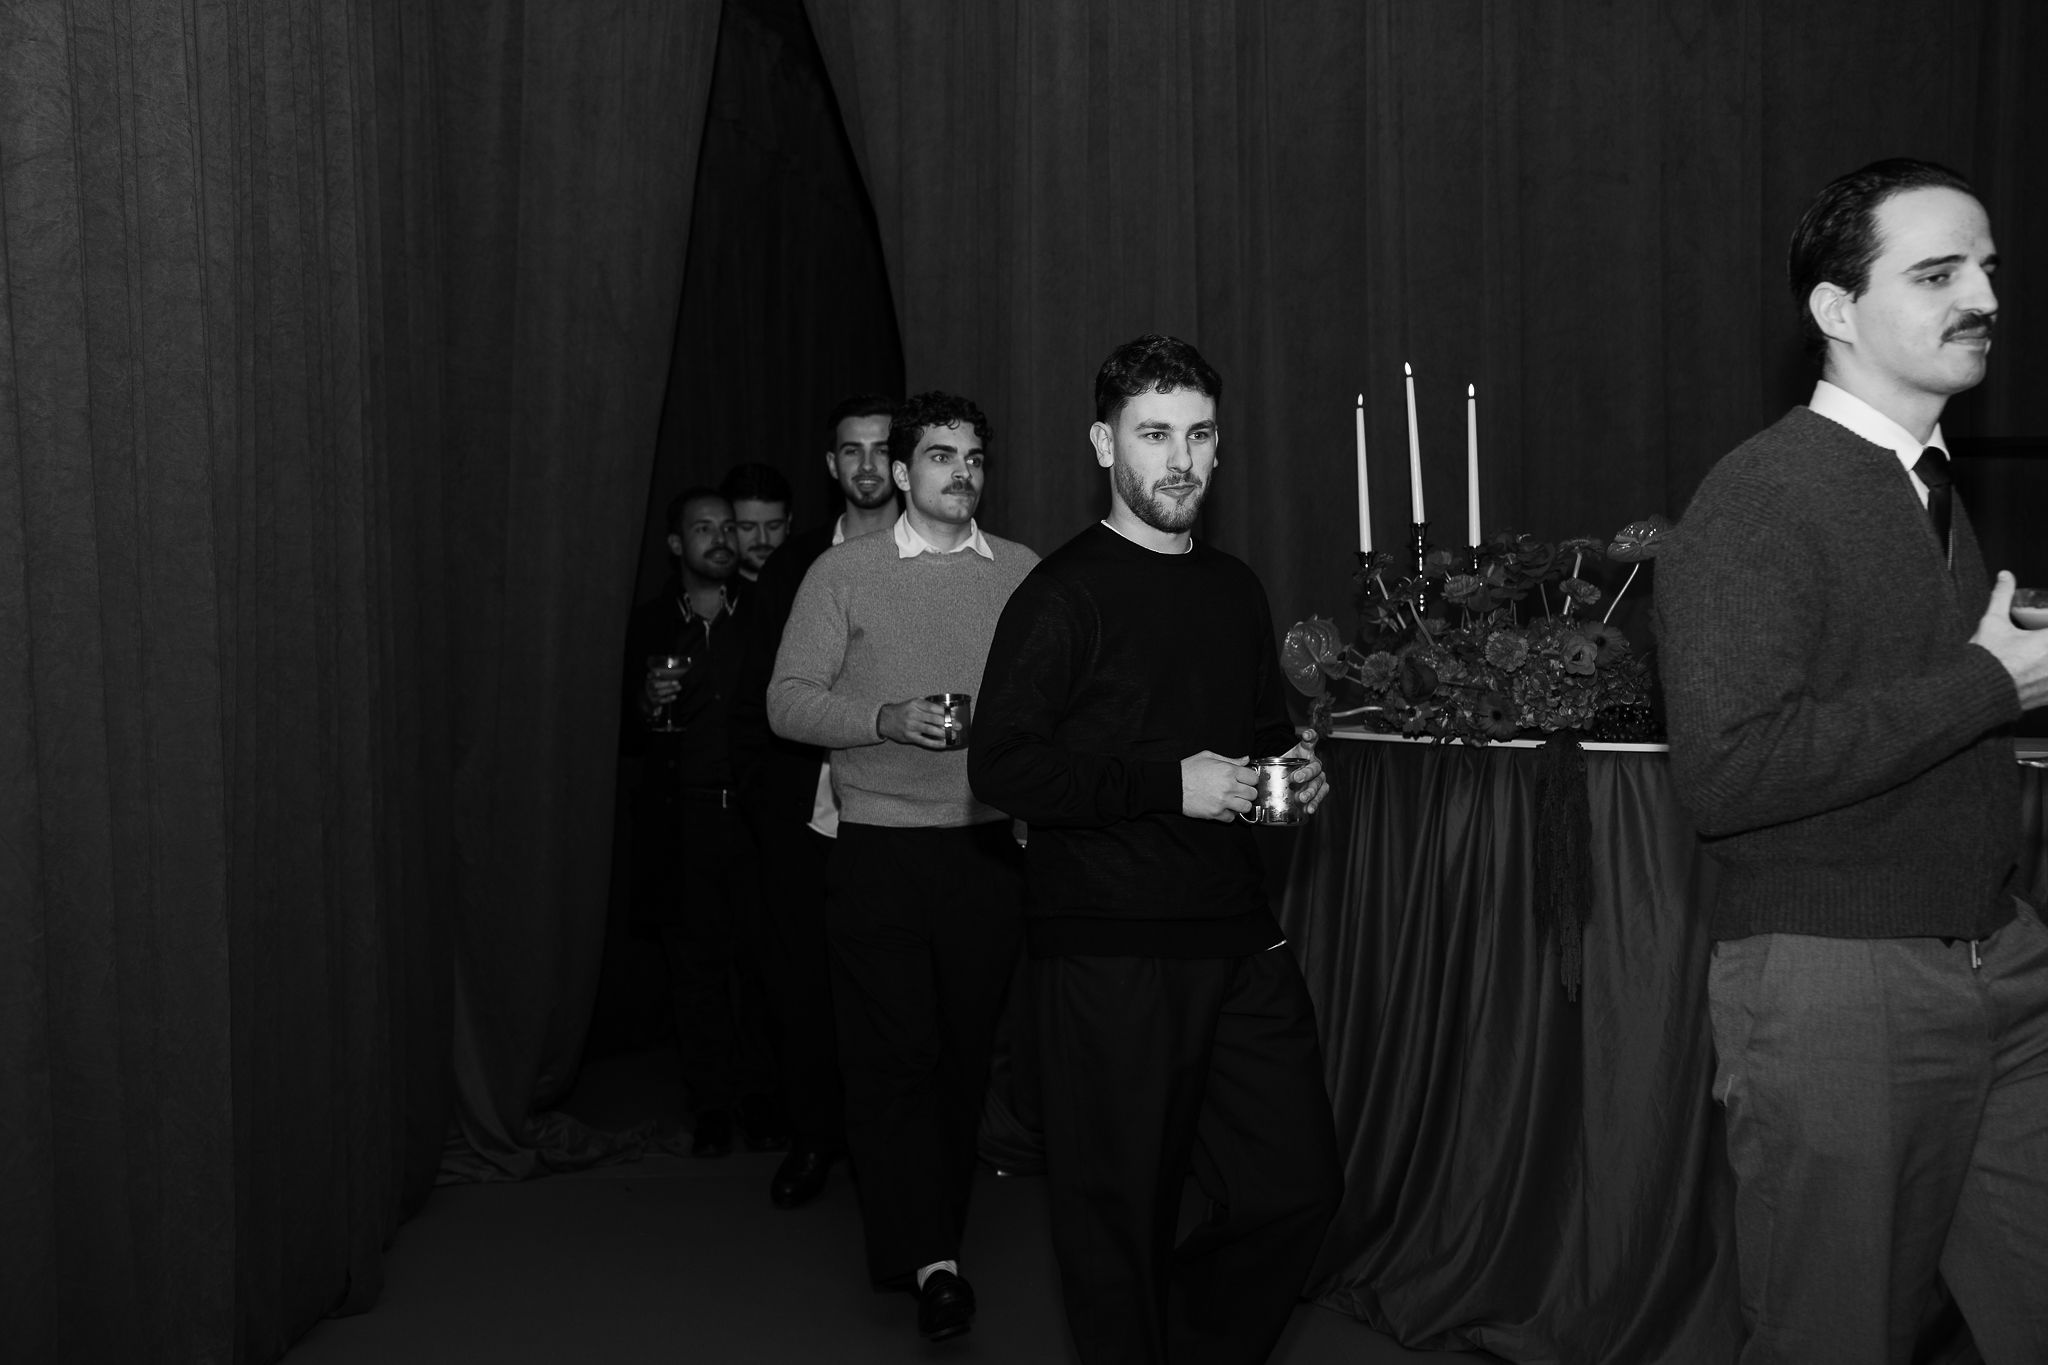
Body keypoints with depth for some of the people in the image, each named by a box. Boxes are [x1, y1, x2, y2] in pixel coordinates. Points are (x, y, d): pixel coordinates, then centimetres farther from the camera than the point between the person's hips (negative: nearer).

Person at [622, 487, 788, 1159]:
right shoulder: (649, 624, 8)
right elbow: (622, 730, 10)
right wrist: (647, 705, -10)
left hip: (753, 810, 0)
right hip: (680, 818, 1)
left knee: (759, 956, -2)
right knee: (695, 960, 3)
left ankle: (760, 1094, 9)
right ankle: (712, 1101, 12)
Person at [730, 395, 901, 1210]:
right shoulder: (794, 568, 9)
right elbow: (759, 697, 10)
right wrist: (759, 798, 1)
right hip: (806, 821, 2)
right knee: (802, 985, 7)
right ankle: (813, 1137, 24)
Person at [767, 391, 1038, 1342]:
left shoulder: (1024, 575, 9)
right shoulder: (843, 572, 3)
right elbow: (789, 701, -1)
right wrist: (886, 718, -15)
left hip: (989, 846, 2)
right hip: (879, 847, -2)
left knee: (965, 1049, 7)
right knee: (894, 1051, -5)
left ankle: (928, 1239, 23)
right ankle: (927, 1258, 0)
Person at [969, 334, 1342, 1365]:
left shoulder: (1235, 590, 15)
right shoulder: (1063, 595, -7)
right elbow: (1001, 768, -15)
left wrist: (1296, 768, 8)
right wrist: (1169, 783, -18)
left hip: (1237, 935, 7)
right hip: (1108, 958, -6)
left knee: (1297, 1186, 8)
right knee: (1122, 1216, 2)